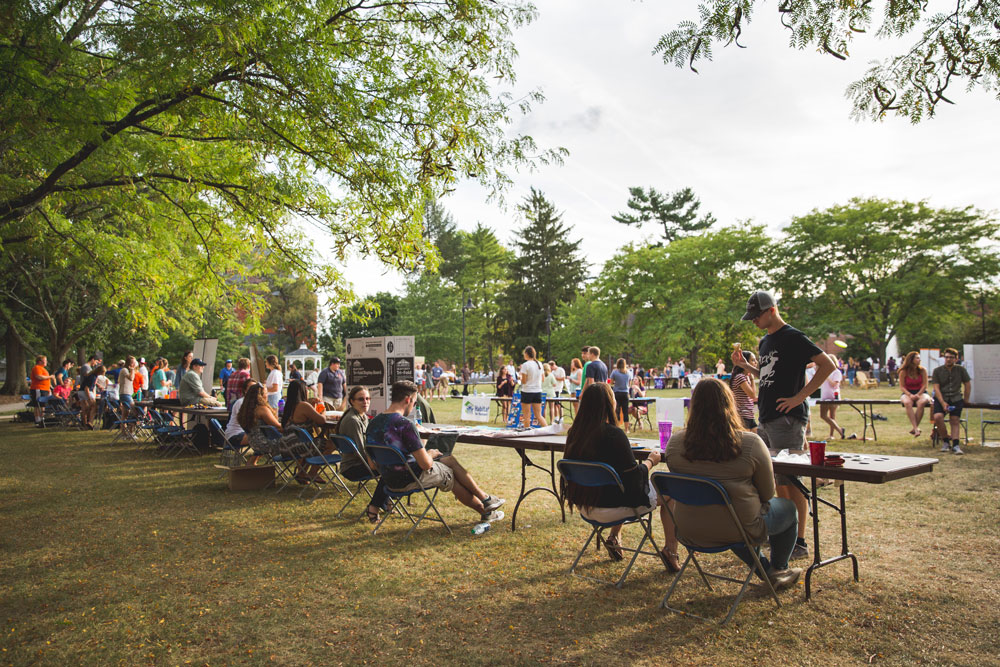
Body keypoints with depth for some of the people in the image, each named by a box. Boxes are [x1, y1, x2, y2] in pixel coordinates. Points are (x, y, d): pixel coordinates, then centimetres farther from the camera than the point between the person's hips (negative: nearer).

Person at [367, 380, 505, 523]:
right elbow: (426, 464, -23)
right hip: (409, 480, -8)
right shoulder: (405, 425, -25)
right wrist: (430, 454, 2)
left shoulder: (373, 422, 1)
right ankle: (485, 498, 36)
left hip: (389, 481, 8)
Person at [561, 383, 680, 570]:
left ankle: (613, 538, 34)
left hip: (584, 506, 7)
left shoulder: (574, 433, -4)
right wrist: (651, 461, 1)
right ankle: (670, 551, 17)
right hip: (609, 509, -7)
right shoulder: (613, 434, -24)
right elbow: (634, 476, -17)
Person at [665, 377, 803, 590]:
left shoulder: (675, 442, -11)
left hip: (691, 531, 4)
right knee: (788, 508, 26)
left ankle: (762, 567, 45)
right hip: (739, 531, -3)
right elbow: (767, 494, -7)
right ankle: (778, 570, 41)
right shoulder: (750, 443, -20)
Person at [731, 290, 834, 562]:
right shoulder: (765, 341, 17)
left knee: (790, 480, -6)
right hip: (767, 418, 9)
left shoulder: (793, 337, -9)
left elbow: (827, 365, -15)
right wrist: (745, 365, 11)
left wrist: (799, 397, -18)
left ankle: (800, 542, 1)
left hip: (787, 418, -9)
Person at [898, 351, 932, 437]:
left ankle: (914, 428, -24)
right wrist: (910, 395, -18)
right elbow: (902, 386, -2)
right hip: (907, 393, 0)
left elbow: (924, 385, 0)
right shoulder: (903, 372, -4)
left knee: (921, 402, -35)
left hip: (921, 392, 0)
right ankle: (916, 428, -39)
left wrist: (918, 394, -16)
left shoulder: (922, 370, -1)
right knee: (907, 403, -36)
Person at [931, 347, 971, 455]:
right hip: (941, 398, -1)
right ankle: (945, 441, -5)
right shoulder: (937, 371, 2)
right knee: (937, 417, -22)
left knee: (955, 420, -12)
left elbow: (968, 385, 14)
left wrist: (966, 399, 12)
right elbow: (936, 388, -4)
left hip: (956, 398, 1)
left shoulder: (961, 369, 6)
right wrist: (943, 403, -14)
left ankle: (955, 445, -7)